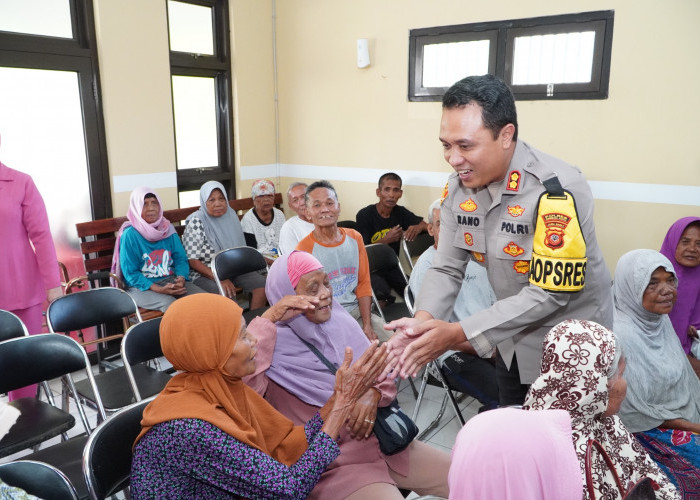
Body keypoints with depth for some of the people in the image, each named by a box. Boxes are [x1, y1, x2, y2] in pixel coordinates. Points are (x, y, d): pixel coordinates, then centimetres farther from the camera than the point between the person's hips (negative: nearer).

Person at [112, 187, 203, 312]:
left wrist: (181, 279, -13)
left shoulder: (168, 229, 8)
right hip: (142, 286, -4)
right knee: (169, 303, -35)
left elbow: (180, 258, 10)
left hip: (171, 280, 4)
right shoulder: (130, 235, -6)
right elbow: (130, 273, -7)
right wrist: (158, 289, -20)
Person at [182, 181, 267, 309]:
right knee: (228, 294, -32)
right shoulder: (196, 222, -11)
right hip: (204, 274, -6)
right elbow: (193, 261, -15)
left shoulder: (231, 215, 7)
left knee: (262, 284, -14)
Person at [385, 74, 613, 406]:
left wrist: (459, 334, -33)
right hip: (512, 337, 6)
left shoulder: (558, 191, -30)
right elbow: (447, 268, -8)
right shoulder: (458, 186, -10)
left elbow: (549, 293, -30)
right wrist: (423, 322, -27)